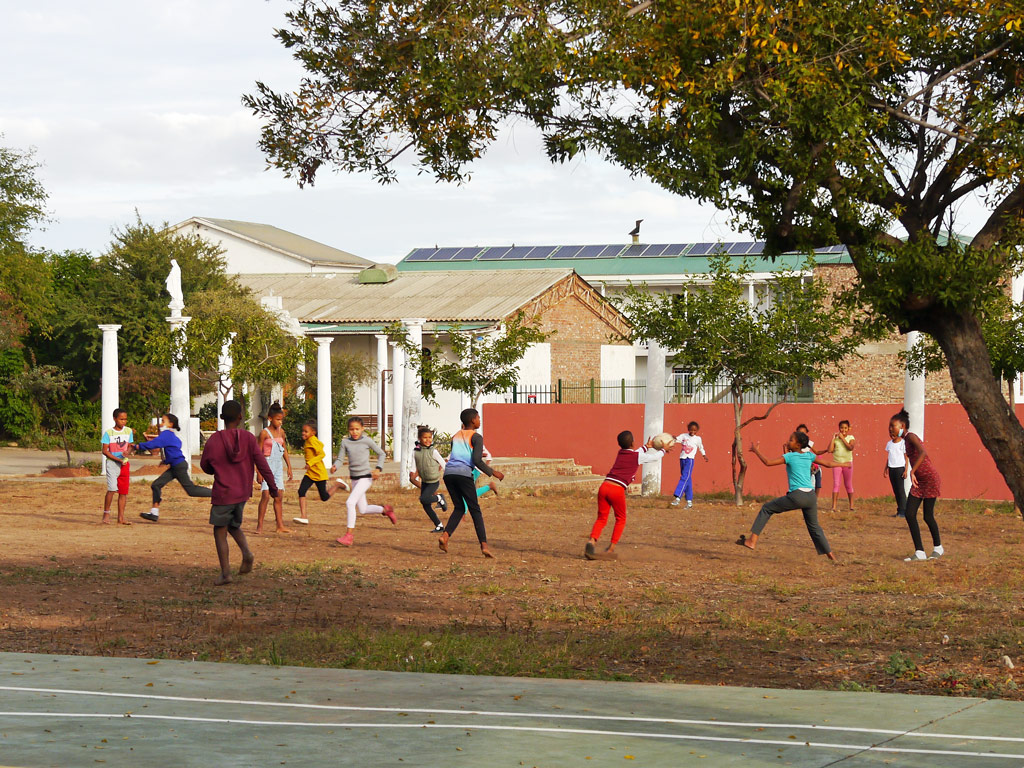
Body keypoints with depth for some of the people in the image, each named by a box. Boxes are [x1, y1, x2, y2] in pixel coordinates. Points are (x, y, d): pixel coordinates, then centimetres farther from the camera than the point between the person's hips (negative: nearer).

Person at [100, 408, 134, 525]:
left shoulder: (128, 431, 8)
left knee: (123, 491, 3)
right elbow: (105, 450, -6)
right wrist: (118, 459, -14)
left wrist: (127, 452, -11)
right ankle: (106, 513, -1)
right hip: (112, 463, -4)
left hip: (125, 464, 4)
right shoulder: (108, 432, -5)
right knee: (112, 489, -16)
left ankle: (121, 518, 7)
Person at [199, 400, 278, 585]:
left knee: (220, 531, 7)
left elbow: (206, 467, 1)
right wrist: (273, 487, 2)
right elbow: (262, 464, -6)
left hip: (222, 494, -4)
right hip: (243, 493, 4)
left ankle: (225, 573, 0)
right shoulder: (248, 438, -6)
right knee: (234, 525, 23)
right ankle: (247, 552, -4)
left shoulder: (213, 441, -11)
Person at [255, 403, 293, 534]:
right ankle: (259, 526, -9)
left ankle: (280, 526, 9)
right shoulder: (264, 433, -9)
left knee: (279, 496, 5)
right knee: (266, 495, -13)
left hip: (278, 465, 6)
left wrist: (289, 467, 15)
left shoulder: (281, 432, 9)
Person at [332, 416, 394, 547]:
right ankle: (385, 509, 41)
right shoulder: (345, 442, 2)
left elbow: (381, 454, 4)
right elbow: (340, 459, 1)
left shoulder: (367, 441, -7)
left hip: (365, 477, -6)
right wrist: (335, 466, -21)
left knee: (350, 503, -20)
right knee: (363, 510, 14)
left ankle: (349, 535, -17)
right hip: (354, 478, 6)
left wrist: (378, 468, -9)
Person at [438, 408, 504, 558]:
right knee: (475, 510, 1)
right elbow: (476, 461, -8)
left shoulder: (455, 436, 24)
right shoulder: (476, 437, 4)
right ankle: (484, 545, -6)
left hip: (449, 472, 5)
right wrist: (492, 472, 3)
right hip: (464, 473, -5)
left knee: (459, 508, 17)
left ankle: (445, 535, -6)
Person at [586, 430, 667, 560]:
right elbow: (655, 457, 23)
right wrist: (663, 450, 43)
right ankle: (611, 549, 11)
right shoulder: (638, 456, 6)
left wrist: (646, 447, 58)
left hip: (604, 486, 5)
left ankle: (592, 541, -15)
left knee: (601, 519, 10)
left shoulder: (620, 453, 21)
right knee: (620, 519, 16)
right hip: (617, 490, -4)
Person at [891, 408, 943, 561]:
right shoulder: (906, 440, 11)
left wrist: (912, 472, -35)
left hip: (930, 479, -9)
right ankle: (919, 552, 2)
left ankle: (938, 548, 22)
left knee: (928, 516, 0)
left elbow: (923, 453, -34)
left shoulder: (911, 437, -17)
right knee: (910, 514, -1)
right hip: (919, 481, 9)